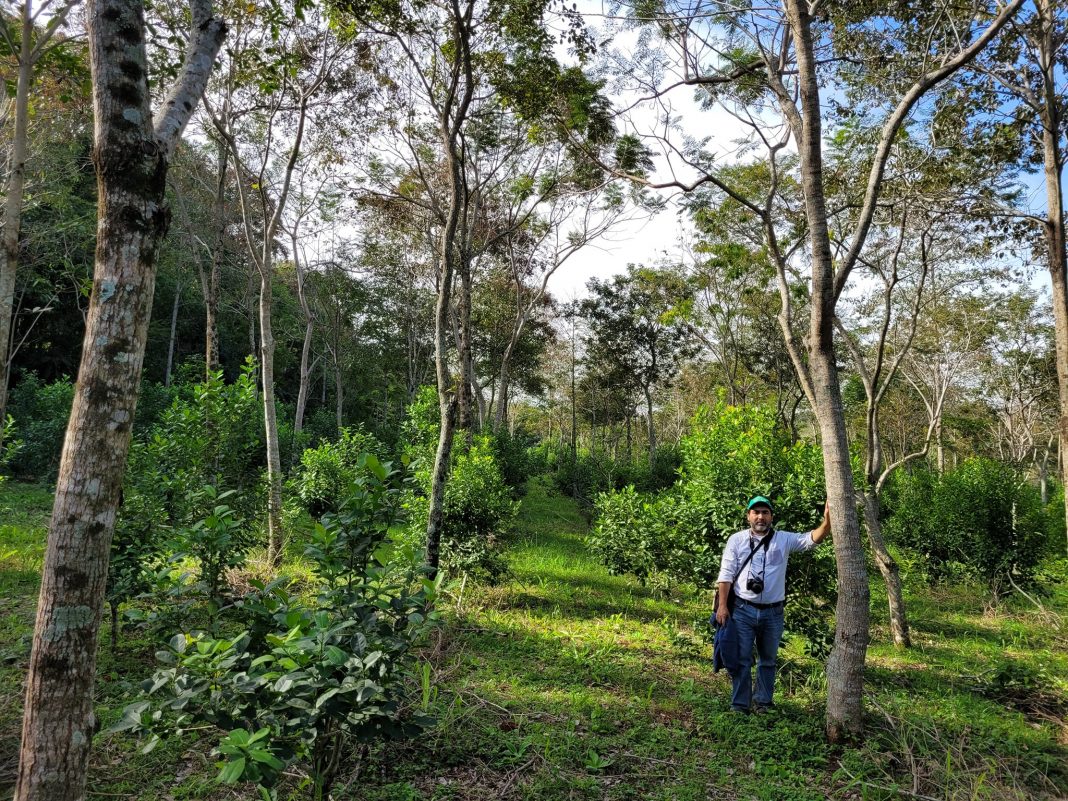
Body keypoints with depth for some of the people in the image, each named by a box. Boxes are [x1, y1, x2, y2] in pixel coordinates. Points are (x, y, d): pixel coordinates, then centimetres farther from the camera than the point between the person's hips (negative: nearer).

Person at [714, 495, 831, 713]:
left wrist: (827, 523, -29)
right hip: (743, 610, -2)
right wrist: (722, 605, -8)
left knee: (768, 660, 15)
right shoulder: (736, 540, 1)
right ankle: (739, 705, 12)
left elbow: (812, 539, -10)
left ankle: (763, 703, 30)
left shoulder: (784, 539, 3)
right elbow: (726, 574, -1)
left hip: (773, 612, 2)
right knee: (742, 659, 2)